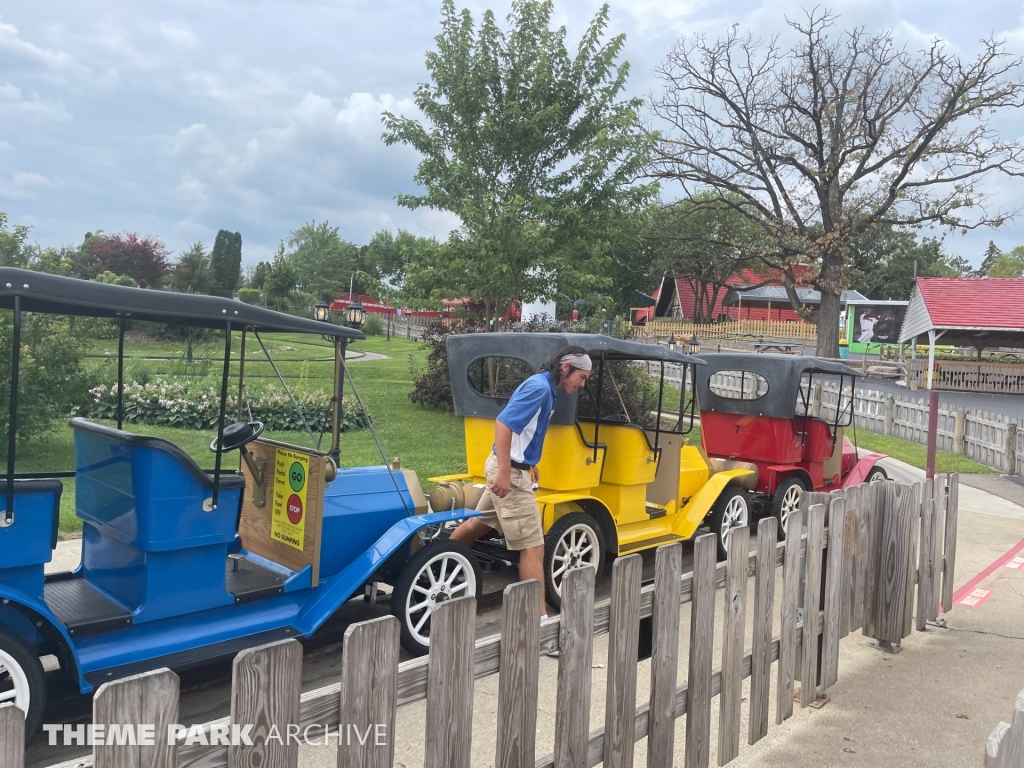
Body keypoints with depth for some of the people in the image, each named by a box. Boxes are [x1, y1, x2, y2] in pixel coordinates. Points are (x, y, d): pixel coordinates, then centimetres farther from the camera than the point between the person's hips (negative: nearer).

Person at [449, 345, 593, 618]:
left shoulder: (545, 388, 11)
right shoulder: (540, 387, -19)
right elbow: (503, 423, -27)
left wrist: (530, 464, 23)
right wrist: (504, 473, -29)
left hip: (512, 468, 10)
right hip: (510, 472, -10)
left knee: (481, 523, 26)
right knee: (533, 547, -7)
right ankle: (540, 617, -2)